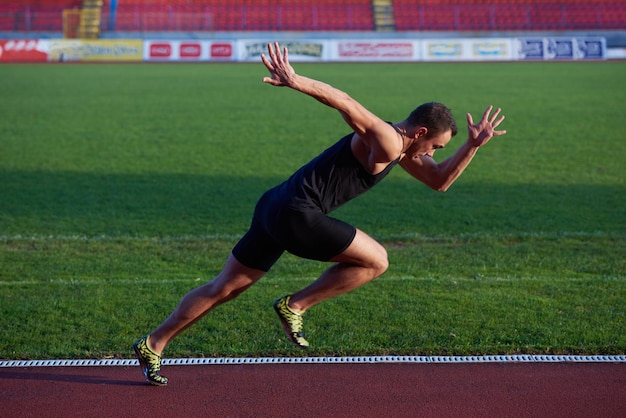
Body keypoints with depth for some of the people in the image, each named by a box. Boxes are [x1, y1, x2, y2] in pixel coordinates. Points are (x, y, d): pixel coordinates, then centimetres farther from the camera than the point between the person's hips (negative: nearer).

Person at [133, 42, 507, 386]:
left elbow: (440, 181, 24)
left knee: (225, 288, 14)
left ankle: (153, 345, 20)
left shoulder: (401, 149, 19)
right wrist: (296, 82, -33)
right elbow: (345, 102, -22)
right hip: (297, 214, -10)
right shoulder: (386, 141, -11)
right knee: (376, 261, 1)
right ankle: (295, 306, 4)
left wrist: (473, 146, 14)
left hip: (276, 210, 10)